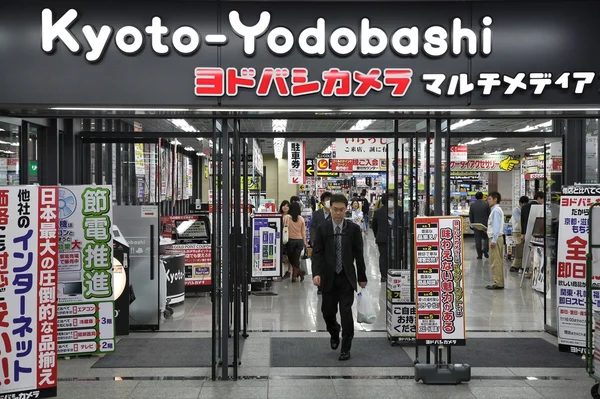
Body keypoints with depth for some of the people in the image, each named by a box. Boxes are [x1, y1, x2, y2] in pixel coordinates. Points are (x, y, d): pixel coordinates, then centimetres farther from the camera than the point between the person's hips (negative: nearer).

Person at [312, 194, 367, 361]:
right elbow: (317, 253, -4)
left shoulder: (354, 229, -1)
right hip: (328, 278, 1)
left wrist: (362, 277, 5)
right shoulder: (322, 229, -1)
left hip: (347, 278, -1)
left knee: (346, 313, -5)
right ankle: (334, 333, 40)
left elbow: (359, 254, 3)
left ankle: (346, 349, 8)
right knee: (328, 312, 7)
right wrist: (316, 273, -18)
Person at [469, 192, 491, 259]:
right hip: (485, 224, -1)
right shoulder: (486, 204, -6)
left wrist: (472, 223, 14)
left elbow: (470, 216, 4)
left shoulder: (472, 205, 0)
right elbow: (489, 214, -2)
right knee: (486, 238, 13)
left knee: (478, 239, 4)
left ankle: (479, 254, 4)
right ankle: (485, 250, -7)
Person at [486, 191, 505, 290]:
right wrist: (487, 229, 12)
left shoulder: (496, 210, -14)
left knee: (496, 262, -7)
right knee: (498, 261, 12)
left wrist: (494, 240, -20)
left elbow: (497, 226, -19)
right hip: (496, 237, 10)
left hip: (495, 238, -10)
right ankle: (499, 282, 17)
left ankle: (498, 283, -4)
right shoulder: (495, 210, 17)